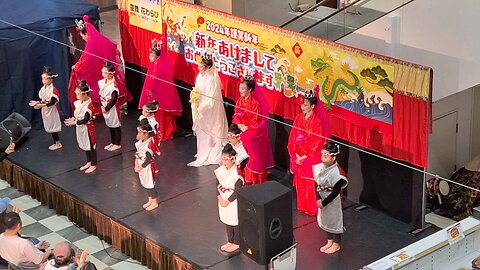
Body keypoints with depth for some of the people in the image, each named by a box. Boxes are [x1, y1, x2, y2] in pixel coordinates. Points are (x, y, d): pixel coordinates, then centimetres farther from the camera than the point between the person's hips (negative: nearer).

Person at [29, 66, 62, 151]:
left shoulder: (53, 90, -21)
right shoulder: (42, 89, 3)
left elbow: (52, 102, -26)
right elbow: (42, 100, 8)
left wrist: (42, 105, -33)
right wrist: (37, 102, -12)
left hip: (52, 111, -8)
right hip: (45, 111, 8)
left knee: (53, 127, 1)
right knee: (49, 127, 14)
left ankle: (58, 143, 14)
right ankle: (56, 143, 24)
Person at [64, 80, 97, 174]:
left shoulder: (89, 105, -25)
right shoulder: (78, 103, 0)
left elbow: (85, 120, -26)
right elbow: (76, 114, 11)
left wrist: (75, 122, -25)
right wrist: (73, 119, -8)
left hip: (87, 128, -8)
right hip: (80, 128, 8)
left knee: (91, 146, 5)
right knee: (85, 146, 19)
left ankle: (93, 165, 16)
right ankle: (89, 162, 34)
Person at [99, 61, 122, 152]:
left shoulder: (114, 85, -23)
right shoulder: (101, 82, -1)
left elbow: (114, 99, -21)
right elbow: (100, 95, 8)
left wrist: (106, 108, -14)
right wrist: (102, 106, -2)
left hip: (113, 107, -7)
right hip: (105, 107, 7)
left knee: (115, 125, 6)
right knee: (109, 125, 19)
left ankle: (117, 144, 19)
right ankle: (112, 142, 33)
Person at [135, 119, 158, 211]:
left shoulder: (149, 145, -28)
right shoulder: (140, 143, -2)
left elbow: (148, 160, -25)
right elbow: (137, 154, 6)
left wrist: (140, 168, -19)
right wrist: (136, 165, -4)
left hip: (148, 168, -8)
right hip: (142, 167, 8)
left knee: (150, 184, 6)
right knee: (146, 184, 20)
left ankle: (154, 202, 23)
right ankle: (150, 200, 36)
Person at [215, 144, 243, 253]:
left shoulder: (237, 173, -24)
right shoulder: (220, 170, -3)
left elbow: (237, 191, -21)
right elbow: (218, 185, 3)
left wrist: (227, 201, -16)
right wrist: (220, 198, -8)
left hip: (234, 202, -7)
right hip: (223, 201, 7)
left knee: (235, 222, 8)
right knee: (227, 221, 19)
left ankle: (237, 243, 23)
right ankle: (230, 241, 36)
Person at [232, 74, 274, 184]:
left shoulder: (255, 103, -15)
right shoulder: (240, 100, 5)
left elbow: (256, 120, -14)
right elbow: (236, 115, 6)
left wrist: (246, 127, -18)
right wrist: (239, 124, -10)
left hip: (254, 129, -7)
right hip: (242, 128, 7)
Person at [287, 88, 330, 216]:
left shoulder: (317, 122, -18)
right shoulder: (299, 118, 1)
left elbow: (317, 143, -16)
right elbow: (292, 137, 4)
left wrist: (305, 156, -15)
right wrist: (295, 153, -6)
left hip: (311, 157, -6)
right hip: (299, 156, 6)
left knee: (310, 184, 2)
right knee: (300, 182, 15)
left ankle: (312, 209, 15)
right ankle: (302, 206, 30)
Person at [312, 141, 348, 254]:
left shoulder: (335, 172, -26)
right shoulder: (320, 167, -7)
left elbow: (336, 191, -23)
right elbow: (316, 183, -1)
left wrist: (324, 202, -18)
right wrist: (318, 199, -12)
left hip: (332, 201, -7)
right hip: (322, 200, 7)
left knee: (334, 220, 10)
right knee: (325, 220, 20)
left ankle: (336, 244, 29)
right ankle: (329, 241, 40)